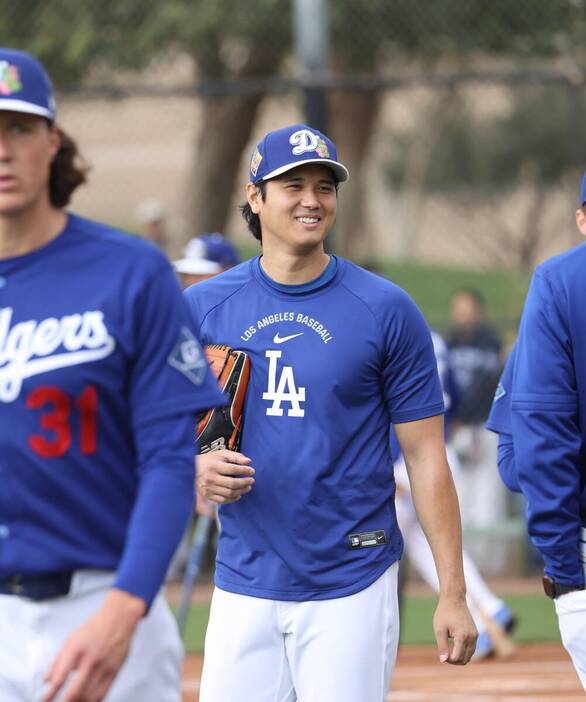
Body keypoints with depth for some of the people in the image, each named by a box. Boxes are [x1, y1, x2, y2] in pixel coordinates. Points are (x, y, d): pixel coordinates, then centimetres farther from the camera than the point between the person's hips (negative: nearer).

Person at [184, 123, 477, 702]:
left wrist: (452, 594, -7)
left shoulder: (386, 311, -2)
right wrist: (195, 470, -13)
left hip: (350, 590, -2)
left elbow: (425, 455, -2)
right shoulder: (202, 307, 5)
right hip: (243, 587, 2)